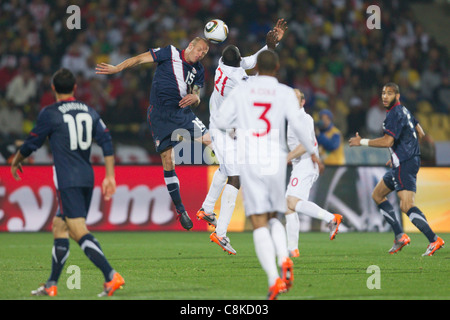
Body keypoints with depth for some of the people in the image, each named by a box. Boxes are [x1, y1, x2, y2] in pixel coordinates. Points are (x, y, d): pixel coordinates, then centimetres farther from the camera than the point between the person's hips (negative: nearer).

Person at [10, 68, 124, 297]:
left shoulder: (50, 114, -5)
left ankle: (111, 276, -26)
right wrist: (110, 176, 6)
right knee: (59, 227, 16)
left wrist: (15, 162, 21)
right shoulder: (89, 112, 11)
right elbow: (106, 142, 5)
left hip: (68, 181, -7)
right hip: (87, 178, 7)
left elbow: (32, 143, 2)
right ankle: (51, 285, 18)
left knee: (79, 231, -12)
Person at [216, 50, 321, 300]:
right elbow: (298, 124, -9)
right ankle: (284, 258, -9)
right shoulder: (285, 93, 2)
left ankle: (274, 280, -17)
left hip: (249, 162, -1)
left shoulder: (241, 91, 6)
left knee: (259, 224, -2)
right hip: (275, 161, 1)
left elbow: (221, 122, 3)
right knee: (273, 218, 20)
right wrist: (312, 152, 4)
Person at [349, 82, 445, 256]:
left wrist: (362, 142, -12)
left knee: (406, 205, -20)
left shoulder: (395, 114, -14)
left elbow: (387, 141, -23)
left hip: (405, 164, -11)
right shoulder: (403, 110, 16)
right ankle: (400, 235, 14)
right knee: (377, 195, 19)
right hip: (401, 164, 11)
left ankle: (434, 240, -24)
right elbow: (420, 134, 23)